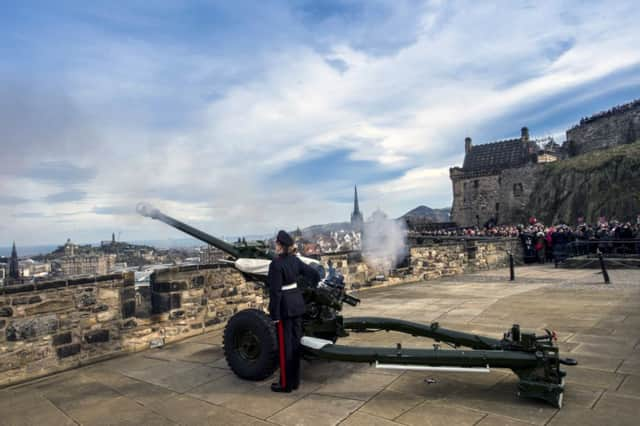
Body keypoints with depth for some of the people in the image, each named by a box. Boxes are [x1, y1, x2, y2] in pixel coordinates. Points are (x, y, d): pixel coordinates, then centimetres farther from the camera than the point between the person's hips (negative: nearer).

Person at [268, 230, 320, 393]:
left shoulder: (276, 264, -18)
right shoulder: (295, 260, 3)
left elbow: (275, 291, -19)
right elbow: (314, 274, 8)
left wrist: (275, 315, -15)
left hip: (284, 306, -7)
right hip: (297, 302, 7)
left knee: (285, 345, 3)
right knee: (295, 342, 14)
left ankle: (286, 384, 15)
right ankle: (295, 381, 25)